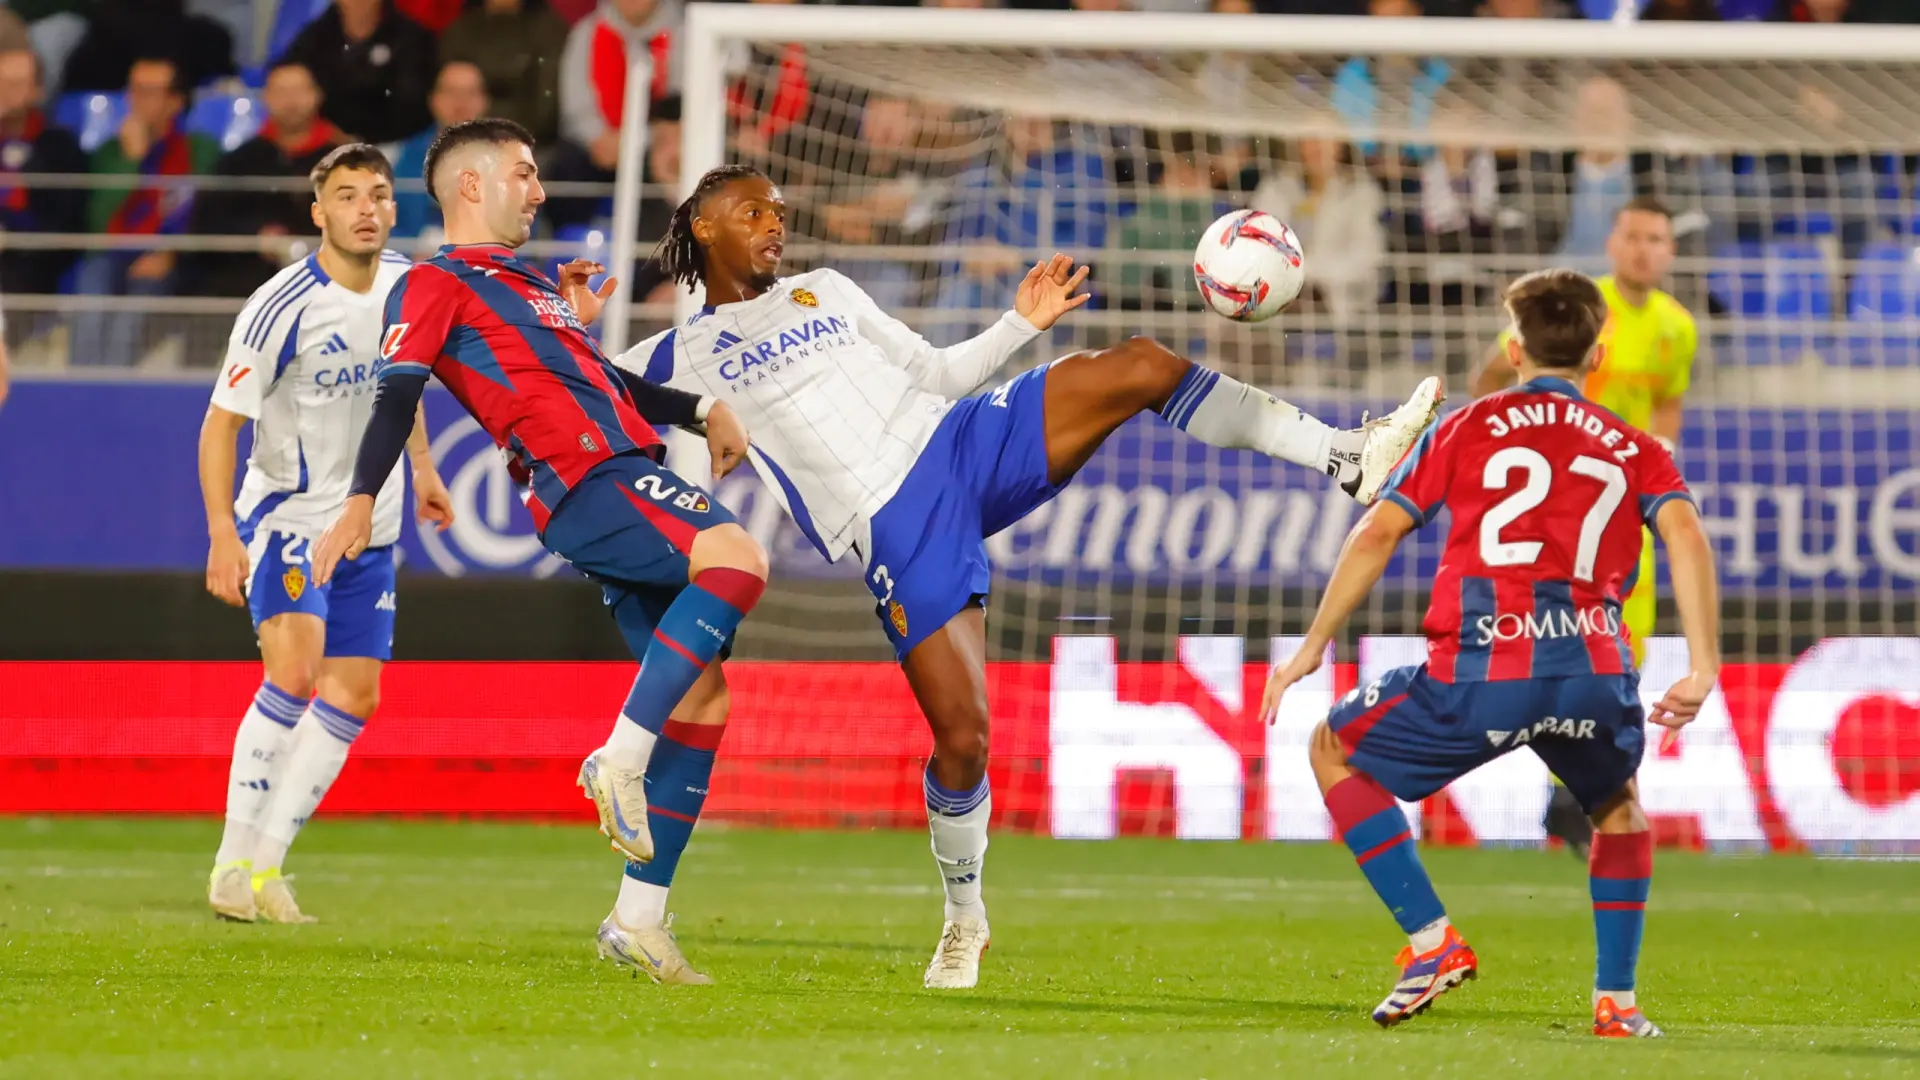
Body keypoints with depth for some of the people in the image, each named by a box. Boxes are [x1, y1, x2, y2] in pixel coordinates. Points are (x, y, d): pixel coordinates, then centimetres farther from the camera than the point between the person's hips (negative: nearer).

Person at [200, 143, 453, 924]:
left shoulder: (406, 284, 0)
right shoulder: (284, 306, -19)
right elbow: (221, 420, -16)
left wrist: (421, 466, 20)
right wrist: (222, 533, -24)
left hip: (368, 524, 7)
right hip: (286, 515, -7)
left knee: (354, 694, 1)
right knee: (294, 670, -23)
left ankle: (266, 863, 6)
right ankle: (234, 861, -18)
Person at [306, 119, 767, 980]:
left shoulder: (532, 282, 30)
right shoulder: (437, 284, 4)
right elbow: (396, 395, -8)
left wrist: (701, 412, 34)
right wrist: (360, 502, -21)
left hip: (628, 475, 9)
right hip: (586, 486, -9)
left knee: (695, 691, 3)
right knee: (735, 556, -31)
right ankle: (620, 760, -30)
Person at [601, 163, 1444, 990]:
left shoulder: (824, 293, 22)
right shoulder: (680, 359, 9)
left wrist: (1020, 323, 15)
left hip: (963, 443, 4)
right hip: (894, 535, -4)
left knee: (1138, 366, -17)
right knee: (961, 737, -16)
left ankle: (1345, 456, -14)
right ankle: (964, 916, 10)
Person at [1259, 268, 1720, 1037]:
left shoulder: (1466, 428, 18)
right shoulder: (1635, 449, 20)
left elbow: (1378, 533, 10)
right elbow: (1684, 531, 2)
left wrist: (1312, 647, 13)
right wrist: (1702, 669, -4)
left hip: (1479, 670, -3)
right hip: (1594, 668, 3)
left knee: (1335, 750, 22)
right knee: (1617, 807, 35)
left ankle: (1431, 939, 9)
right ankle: (1616, 1002, 24)